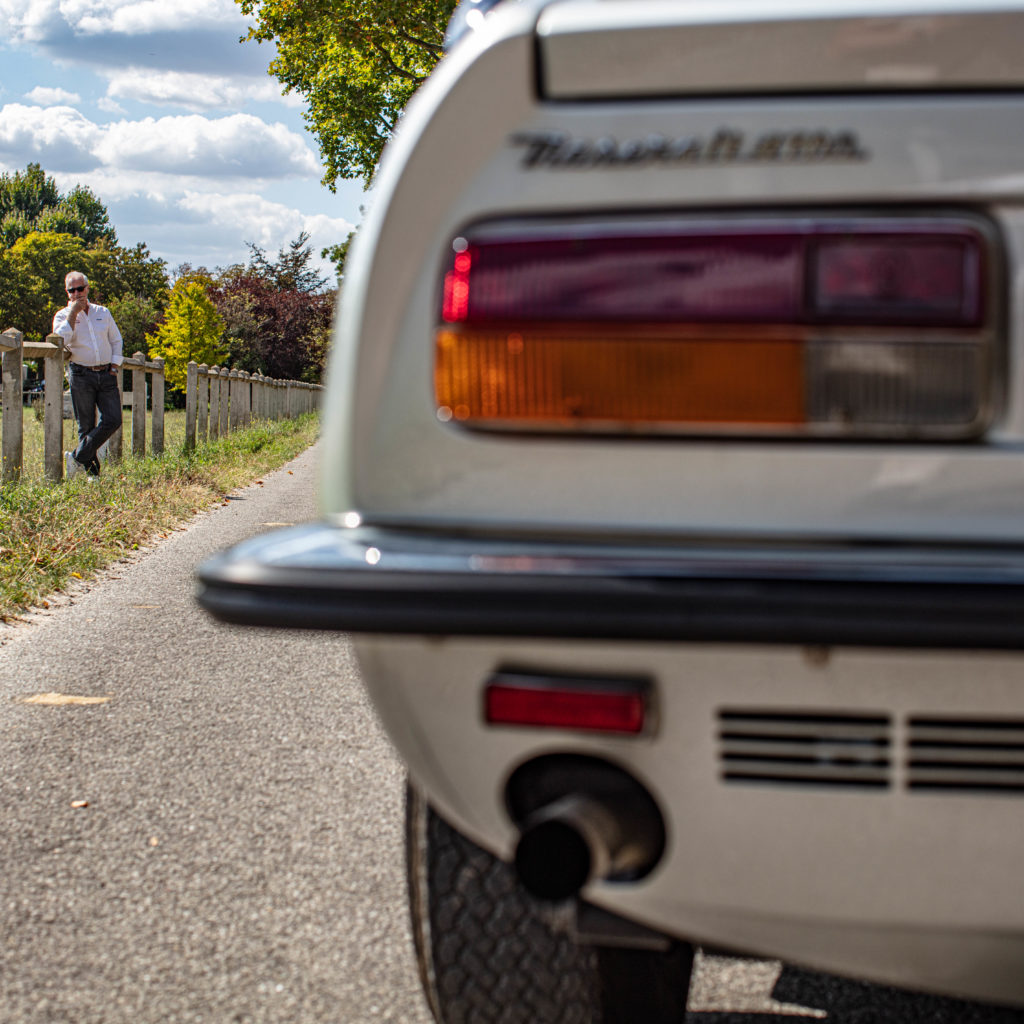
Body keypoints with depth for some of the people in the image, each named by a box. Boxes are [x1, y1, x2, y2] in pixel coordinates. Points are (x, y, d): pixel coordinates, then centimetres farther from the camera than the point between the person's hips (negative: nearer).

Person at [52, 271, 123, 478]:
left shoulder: (103, 312, 13)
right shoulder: (63, 315, 3)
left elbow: (116, 340, 20)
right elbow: (61, 340, -16)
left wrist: (114, 365, 7)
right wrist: (73, 313, -14)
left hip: (106, 376, 3)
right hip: (82, 376, -3)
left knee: (113, 420, -11)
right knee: (86, 426, -2)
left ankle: (78, 457, -1)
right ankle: (91, 471, 5)